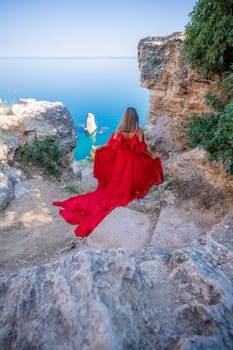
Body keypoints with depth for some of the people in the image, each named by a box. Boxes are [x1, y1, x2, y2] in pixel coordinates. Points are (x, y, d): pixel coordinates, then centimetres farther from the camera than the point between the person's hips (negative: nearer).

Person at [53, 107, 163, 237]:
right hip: (133, 160, -3)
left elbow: (111, 144, -5)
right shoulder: (139, 130, -18)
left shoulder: (119, 129, -11)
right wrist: (152, 156, 2)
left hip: (120, 159, 3)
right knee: (127, 183, 16)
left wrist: (99, 148, 12)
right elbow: (142, 149, -15)